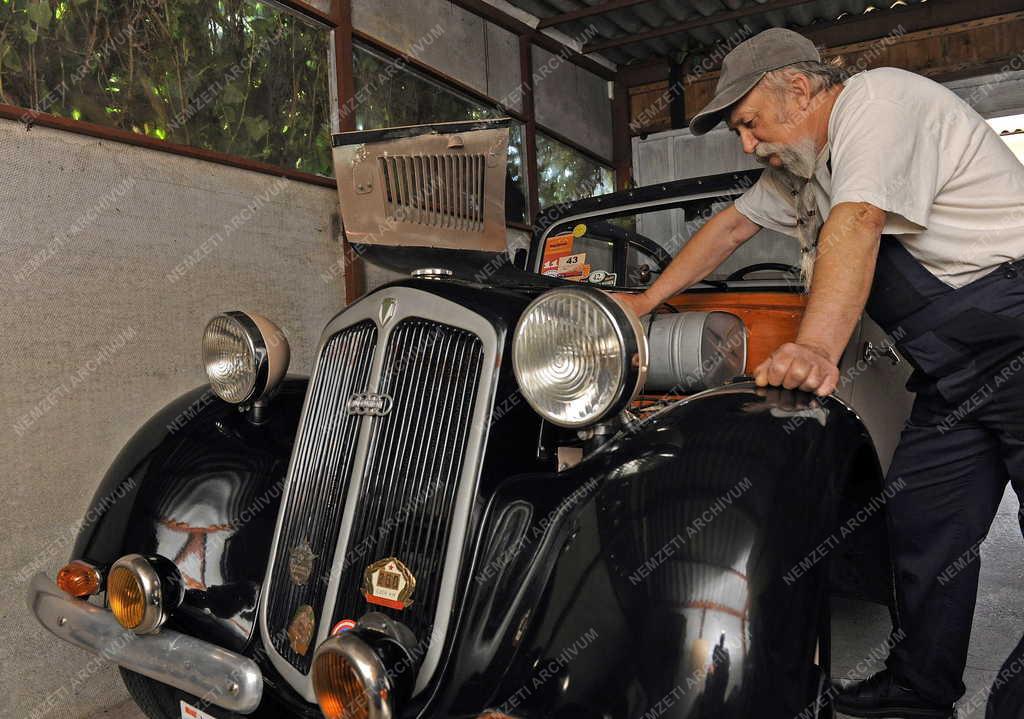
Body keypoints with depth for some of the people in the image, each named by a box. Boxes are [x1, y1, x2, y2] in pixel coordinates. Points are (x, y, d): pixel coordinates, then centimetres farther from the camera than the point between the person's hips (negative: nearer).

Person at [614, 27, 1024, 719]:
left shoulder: (877, 99, -12)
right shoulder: (802, 163, 16)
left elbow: (856, 223, -28)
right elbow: (731, 225, 21)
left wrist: (817, 348, -39)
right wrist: (646, 302, 19)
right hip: (954, 375, 9)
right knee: (922, 526, 8)